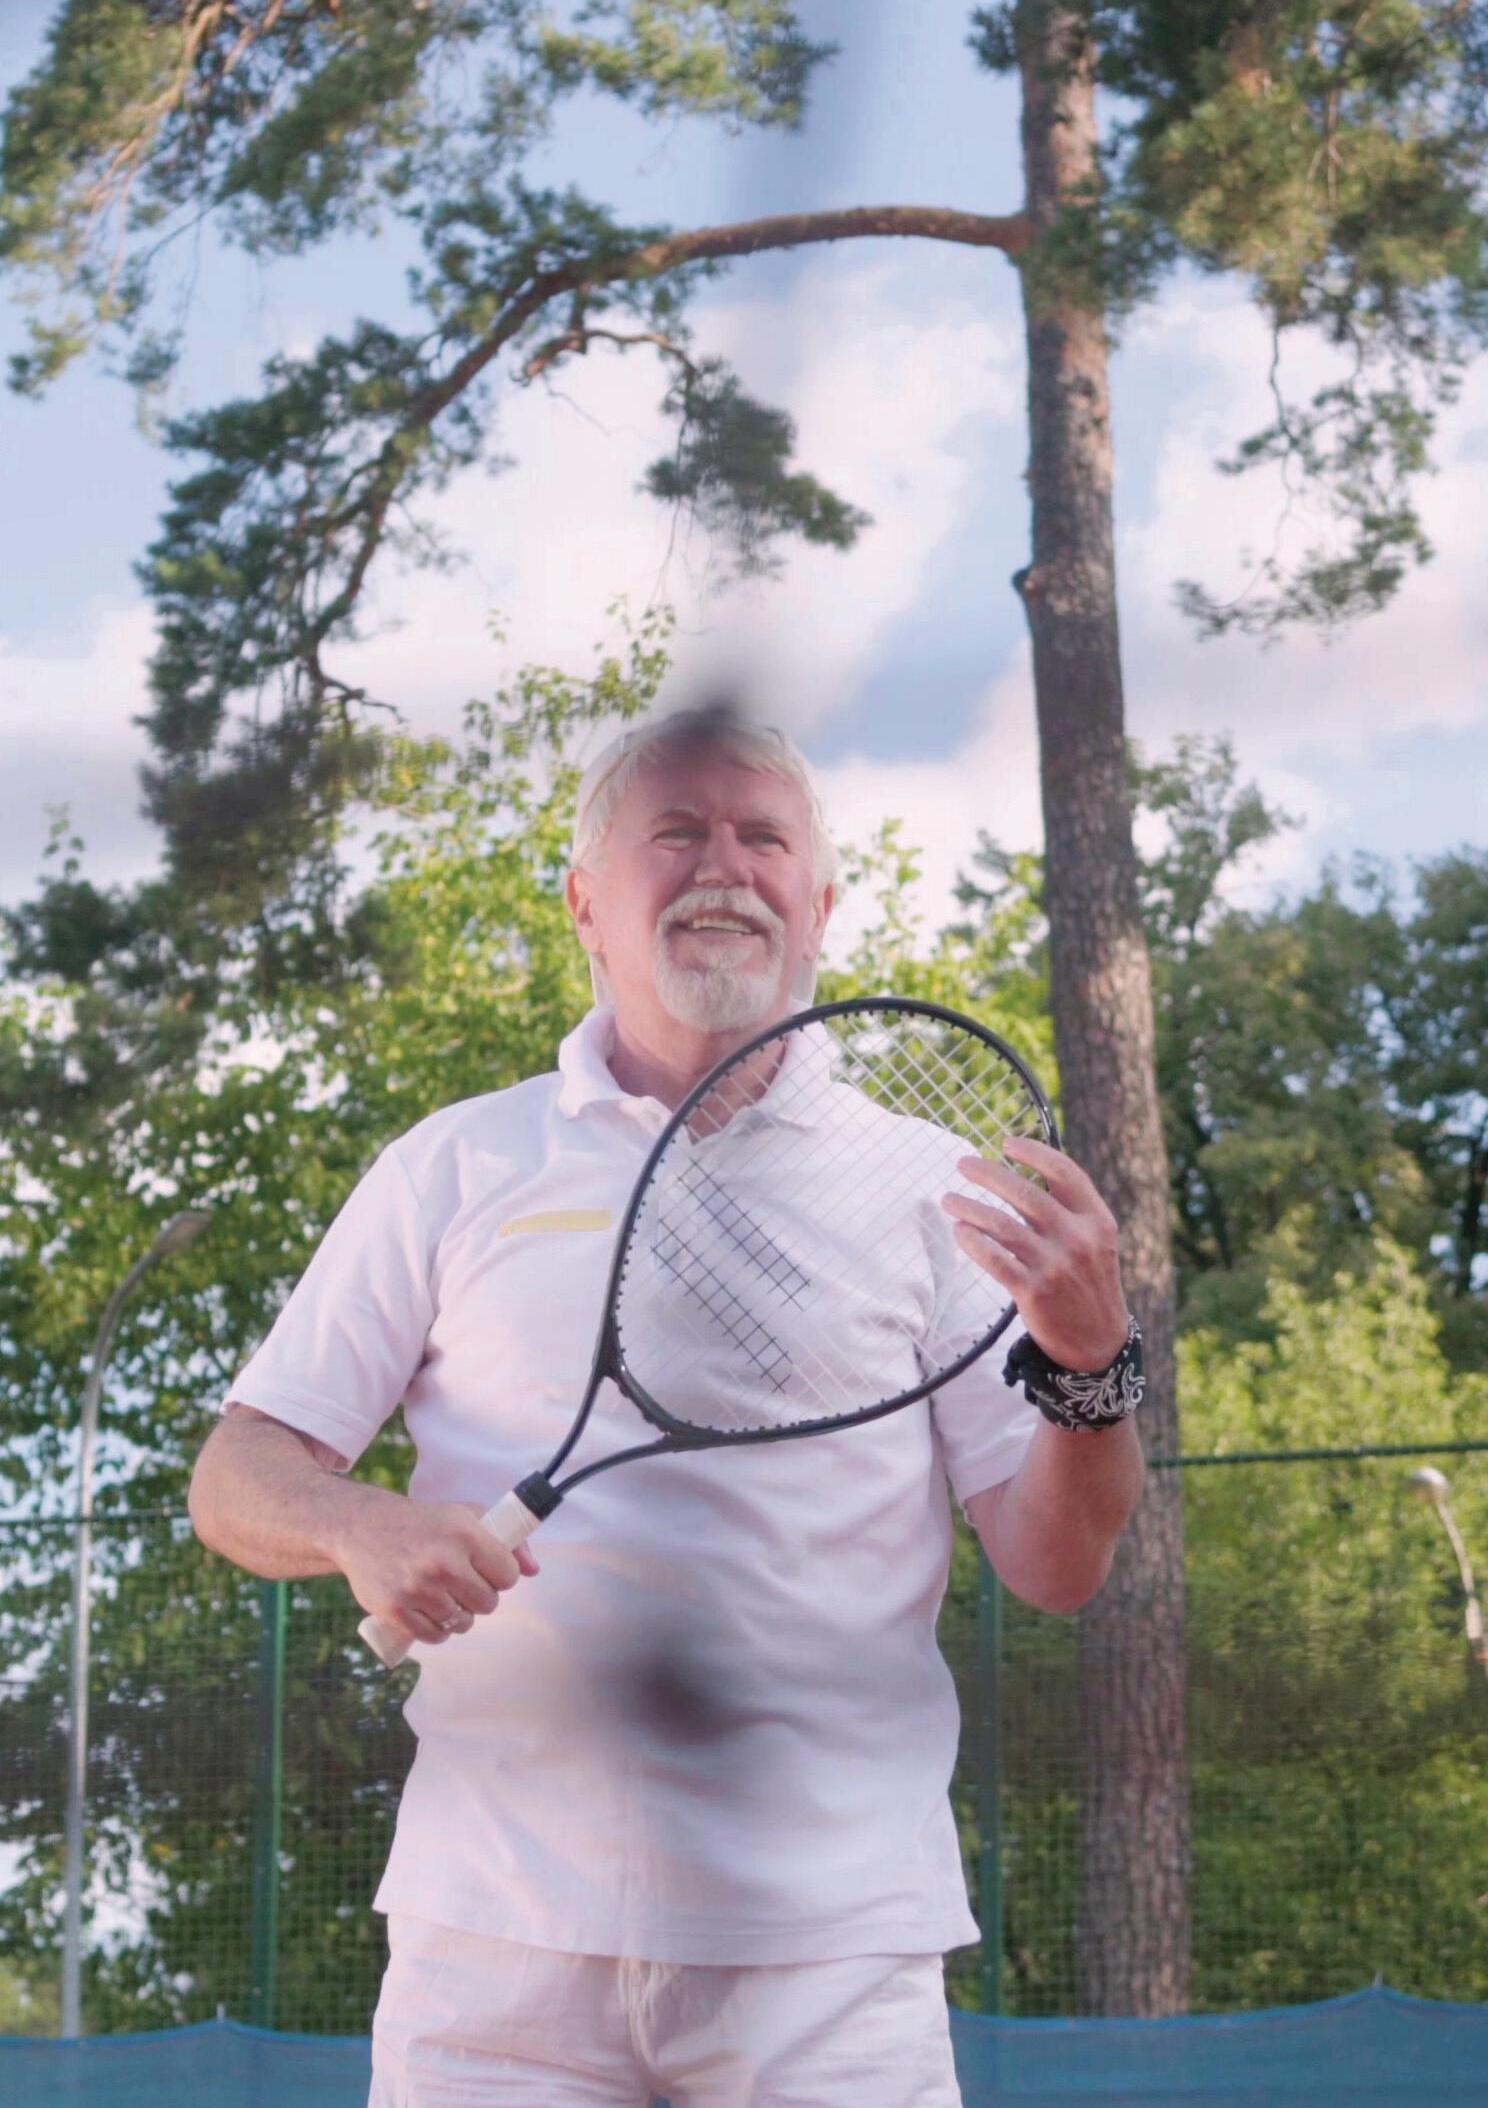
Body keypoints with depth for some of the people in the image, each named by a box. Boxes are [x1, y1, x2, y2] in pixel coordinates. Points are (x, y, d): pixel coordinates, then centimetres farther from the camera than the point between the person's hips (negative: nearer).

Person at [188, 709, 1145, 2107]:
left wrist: (1091, 1366, -15)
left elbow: (1054, 1568, 4)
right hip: (500, 1927, 0)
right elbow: (235, 1479, 7)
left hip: (831, 1939, 0)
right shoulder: (456, 1166, 9)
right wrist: (359, 1528, -15)